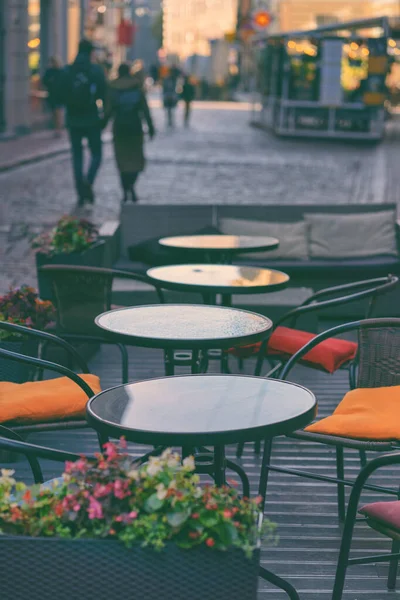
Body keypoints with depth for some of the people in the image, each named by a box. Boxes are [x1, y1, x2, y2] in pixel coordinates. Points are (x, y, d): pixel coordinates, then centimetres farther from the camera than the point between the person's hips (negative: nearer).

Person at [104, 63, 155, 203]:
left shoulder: (113, 89, -2)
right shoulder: (137, 87, -2)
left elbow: (109, 110, -5)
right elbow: (145, 109, -4)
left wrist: (103, 125, 6)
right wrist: (150, 126, 2)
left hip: (119, 126, 0)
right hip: (135, 125, 0)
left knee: (122, 159, 9)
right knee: (136, 158, 8)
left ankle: (125, 191, 4)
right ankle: (131, 185, -19)